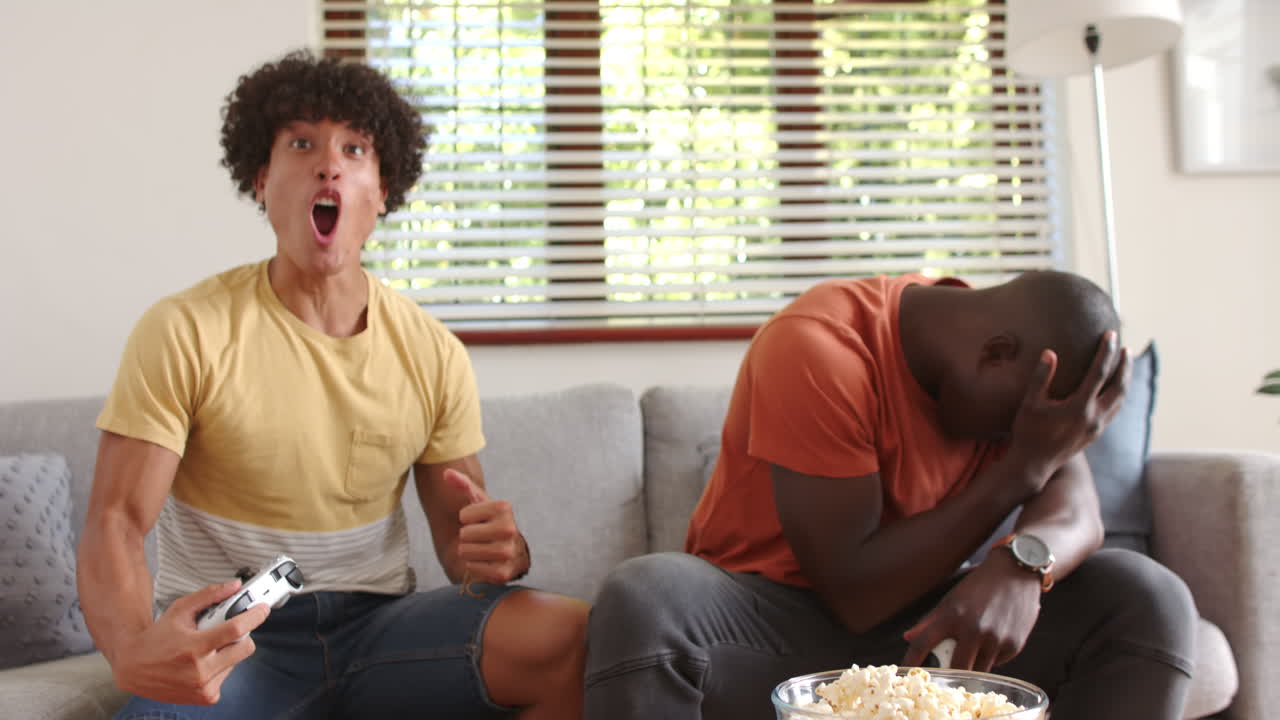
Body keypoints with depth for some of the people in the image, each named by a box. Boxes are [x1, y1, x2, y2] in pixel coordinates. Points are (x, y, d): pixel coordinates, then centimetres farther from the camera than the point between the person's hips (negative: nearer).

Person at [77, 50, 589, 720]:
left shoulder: (434, 354, 1)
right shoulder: (183, 332, -7)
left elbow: (456, 530, 6)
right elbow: (114, 526, -9)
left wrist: (495, 554, -19)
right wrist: (132, 647, -31)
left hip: (376, 622, 3)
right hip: (226, 640, -2)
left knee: (572, 635, -24)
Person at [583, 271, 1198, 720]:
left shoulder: (1005, 359, -2)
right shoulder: (816, 347, -24)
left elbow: (1076, 510, -11)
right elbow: (855, 594, -24)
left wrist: (1020, 565, -35)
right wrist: (1024, 465, -25)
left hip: (923, 615, 5)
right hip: (776, 616, -5)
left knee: (1148, 599, -15)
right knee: (643, 601, -37)